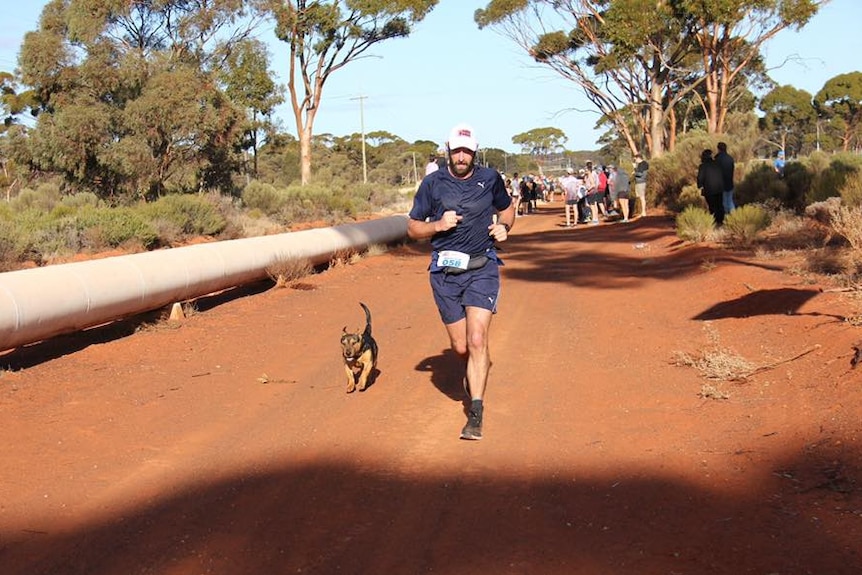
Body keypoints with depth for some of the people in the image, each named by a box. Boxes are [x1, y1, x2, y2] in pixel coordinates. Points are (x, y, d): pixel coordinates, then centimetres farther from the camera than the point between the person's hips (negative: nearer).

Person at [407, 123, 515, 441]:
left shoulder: (490, 178, 3)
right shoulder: (432, 184, 0)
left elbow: (507, 208, 22)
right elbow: (412, 228, 6)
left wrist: (503, 227, 0)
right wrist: (438, 225, -13)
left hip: (482, 269, -1)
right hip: (445, 271, 1)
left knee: (477, 340, -15)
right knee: (461, 347, 7)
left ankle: (476, 414, -11)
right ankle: (474, 371, 44)